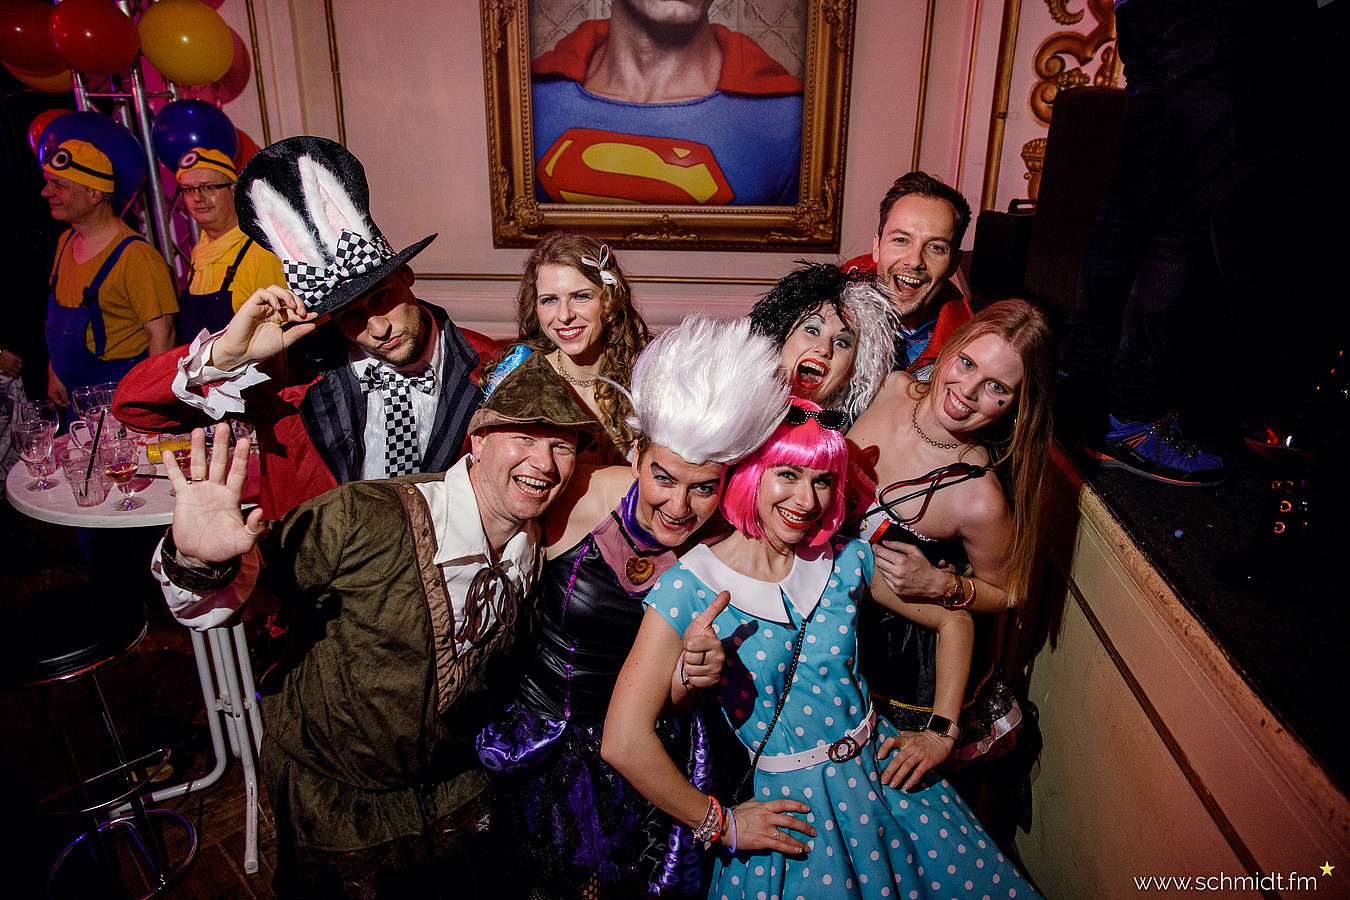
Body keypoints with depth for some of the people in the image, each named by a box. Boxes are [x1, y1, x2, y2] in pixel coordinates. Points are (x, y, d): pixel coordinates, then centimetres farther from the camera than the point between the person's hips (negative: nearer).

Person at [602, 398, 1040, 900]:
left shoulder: (846, 560, -6)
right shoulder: (690, 587, -19)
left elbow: (952, 620, 8)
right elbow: (624, 743, -24)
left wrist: (941, 733, 3)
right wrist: (721, 825, -15)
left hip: (882, 775, 4)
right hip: (787, 809, -4)